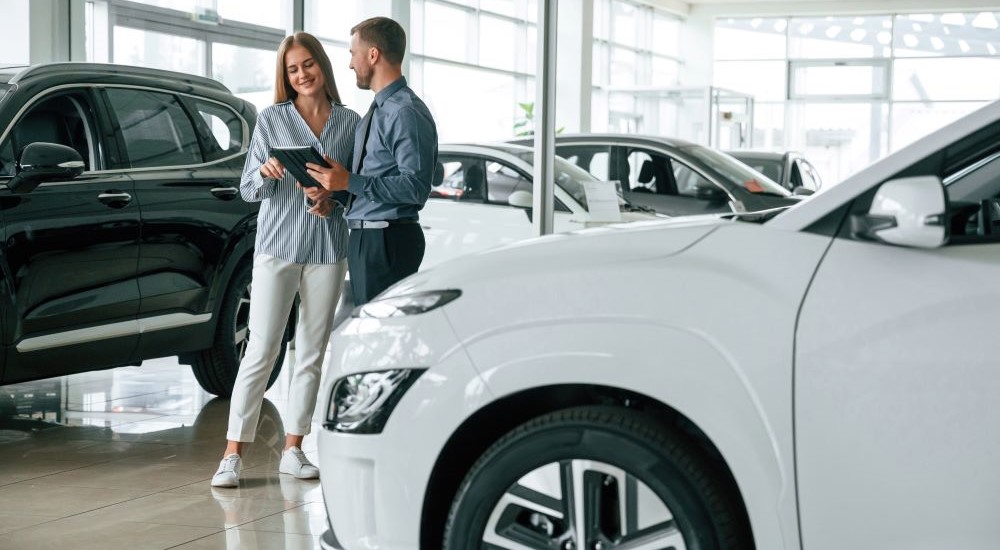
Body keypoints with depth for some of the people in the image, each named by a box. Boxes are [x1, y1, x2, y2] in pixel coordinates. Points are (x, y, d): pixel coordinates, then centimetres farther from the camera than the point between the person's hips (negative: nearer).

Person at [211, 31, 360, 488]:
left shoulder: (350, 122, 6)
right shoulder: (272, 119, 2)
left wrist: (333, 201, -10)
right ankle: (233, 454, -3)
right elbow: (247, 190, 1)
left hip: (327, 248, 3)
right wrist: (266, 174, -20)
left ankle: (293, 450, 15)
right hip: (278, 245, -2)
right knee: (262, 351, -6)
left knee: (311, 353, 7)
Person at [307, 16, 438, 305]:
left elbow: (416, 186, -23)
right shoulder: (378, 110, 17)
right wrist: (333, 193, 5)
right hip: (364, 238, 10)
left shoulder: (407, 113, -14)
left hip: (388, 241, -10)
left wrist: (350, 182, -22)